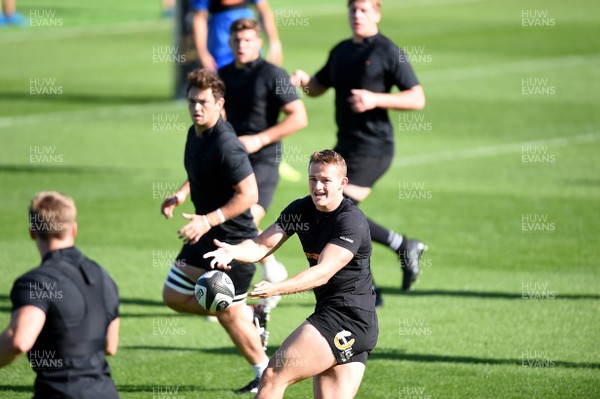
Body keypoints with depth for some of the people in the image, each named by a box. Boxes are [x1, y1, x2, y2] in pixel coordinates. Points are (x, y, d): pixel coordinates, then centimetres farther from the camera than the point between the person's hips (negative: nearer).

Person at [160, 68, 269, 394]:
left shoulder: (226, 146, -25)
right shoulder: (194, 134, 4)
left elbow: (248, 195, -26)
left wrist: (207, 220, -28)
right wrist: (180, 196, 5)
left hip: (232, 243, -10)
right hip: (205, 237, 10)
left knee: (229, 315, 1)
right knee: (174, 297, 12)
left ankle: (265, 373, 20)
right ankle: (248, 312, 24)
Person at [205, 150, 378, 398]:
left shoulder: (351, 221, -15)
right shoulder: (301, 210, 9)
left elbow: (324, 272, -25)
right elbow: (262, 245, 4)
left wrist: (277, 289, -38)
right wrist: (233, 252, -18)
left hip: (347, 319, -9)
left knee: (274, 376, -12)